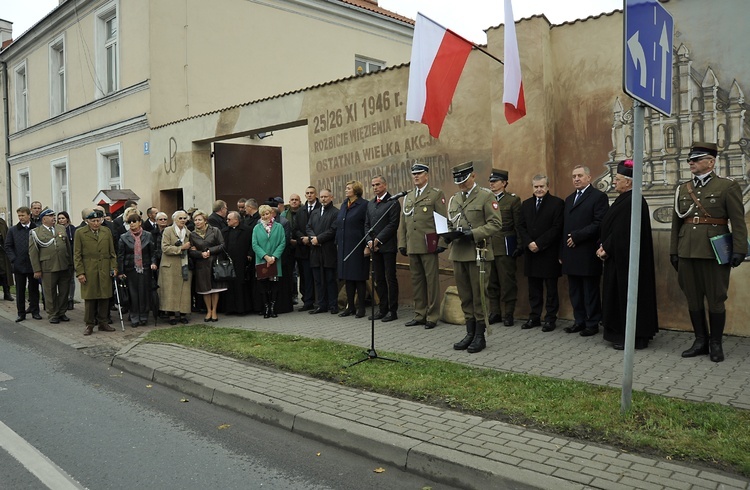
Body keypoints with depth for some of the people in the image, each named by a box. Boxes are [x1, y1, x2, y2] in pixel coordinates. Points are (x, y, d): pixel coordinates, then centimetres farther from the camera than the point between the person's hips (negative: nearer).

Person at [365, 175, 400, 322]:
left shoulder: (393, 202, -4)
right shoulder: (370, 204, 17)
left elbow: (393, 224, -12)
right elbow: (367, 225, 15)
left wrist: (378, 240, -13)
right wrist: (369, 241, -1)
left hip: (388, 246, -6)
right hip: (374, 247, 6)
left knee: (390, 278, -2)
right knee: (379, 279, 9)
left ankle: (393, 311, 3)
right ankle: (383, 309, 16)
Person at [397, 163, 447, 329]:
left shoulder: (436, 194, 1)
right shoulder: (407, 196, 16)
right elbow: (403, 222, 16)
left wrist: (442, 243, -11)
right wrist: (402, 244, 9)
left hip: (428, 245, -5)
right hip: (412, 247, 5)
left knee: (432, 280, -1)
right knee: (416, 280, 10)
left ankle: (432, 316, 7)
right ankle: (420, 314, 19)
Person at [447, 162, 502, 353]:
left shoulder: (486, 196, -3)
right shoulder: (454, 199, 16)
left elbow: (496, 224, -9)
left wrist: (474, 234, -19)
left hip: (477, 253, -6)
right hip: (458, 253, 6)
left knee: (479, 296, 0)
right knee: (465, 296, 11)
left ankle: (480, 336, 9)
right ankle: (470, 333, 21)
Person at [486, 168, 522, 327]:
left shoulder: (513, 200, 0)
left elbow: (518, 225, -2)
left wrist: (520, 246, -6)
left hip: (505, 247, -4)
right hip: (488, 247, 4)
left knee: (507, 282, 1)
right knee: (491, 282, 8)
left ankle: (508, 314, 10)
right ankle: (494, 312, 17)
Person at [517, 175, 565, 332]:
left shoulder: (557, 203, -3)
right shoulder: (526, 204, 13)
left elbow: (557, 228, -11)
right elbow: (521, 226, 8)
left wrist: (539, 244, -15)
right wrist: (529, 243, -8)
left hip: (549, 253, -5)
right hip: (531, 252, 5)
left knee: (551, 288, 4)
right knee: (534, 288, 10)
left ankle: (550, 319, 11)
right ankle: (534, 317, 19)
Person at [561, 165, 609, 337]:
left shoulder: (598, 196, -4)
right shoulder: (569, 199, 19)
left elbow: (599, 224, -14)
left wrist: (577, 236, -16)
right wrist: (562, 252, 11)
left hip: (587, 254, -7)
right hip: (570, 254, 7)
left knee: (590, 291, 2)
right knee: (575, 291, 11)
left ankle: (592, 324, 11)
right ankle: (579, 321, 20)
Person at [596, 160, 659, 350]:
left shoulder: (630, 201, -19)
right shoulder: (626, 199, 12)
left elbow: (621, 232, -21)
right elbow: (615, 228, 14)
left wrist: (606, 249, -12)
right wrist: (605, 247, 4)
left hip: (625, 258, -10)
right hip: (621, 256, 10)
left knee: (627, 293, -2)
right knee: (621, 294, 14)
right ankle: (625, 334, 23)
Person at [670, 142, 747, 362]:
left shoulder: (727, 186, -2)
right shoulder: (682, 189, 11)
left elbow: (738, 222, -5)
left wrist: (739, 250, -11)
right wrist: (673, 251, 11)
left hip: (715, 253, -4)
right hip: (687, 253, 5)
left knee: (715, 300, 3)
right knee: (693, 299, 9)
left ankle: (716, 344, 17)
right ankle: (701, 341, 21)